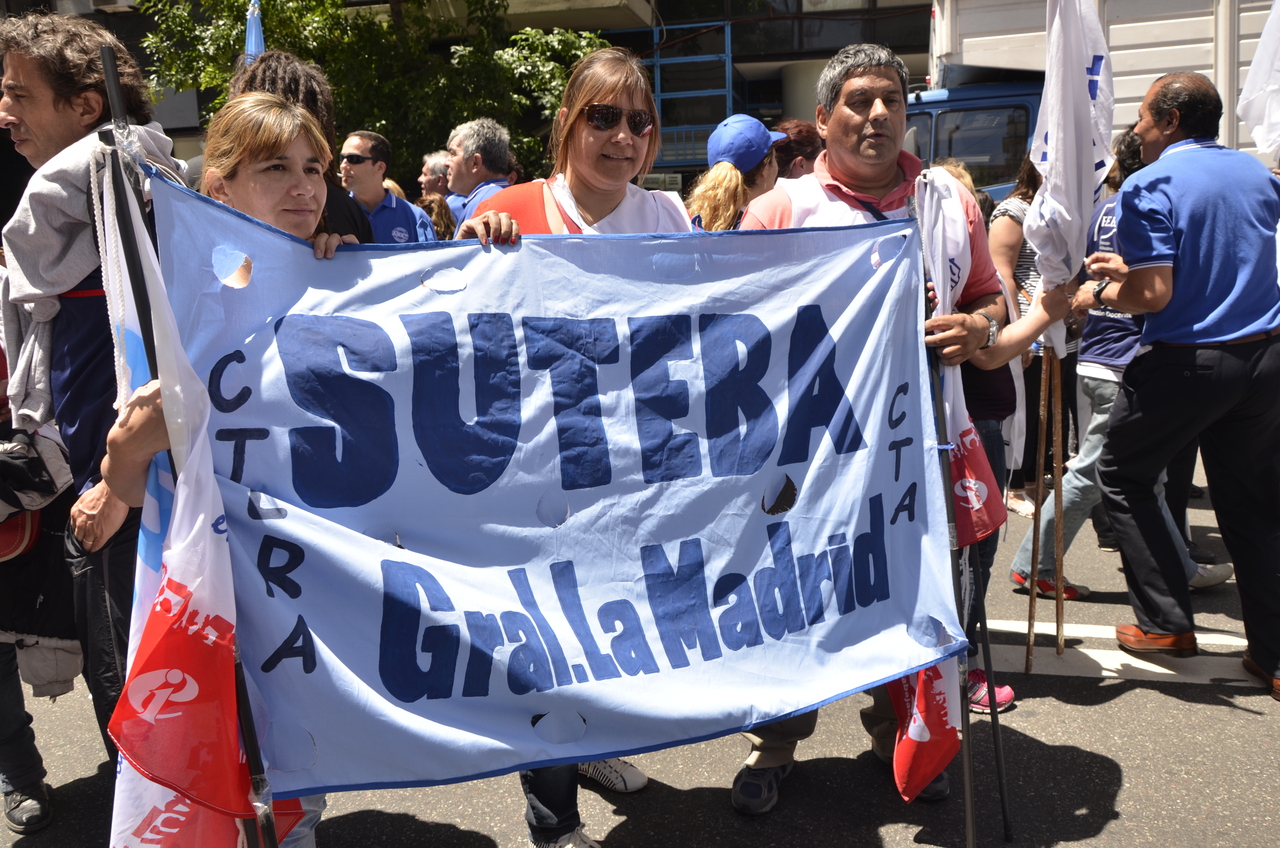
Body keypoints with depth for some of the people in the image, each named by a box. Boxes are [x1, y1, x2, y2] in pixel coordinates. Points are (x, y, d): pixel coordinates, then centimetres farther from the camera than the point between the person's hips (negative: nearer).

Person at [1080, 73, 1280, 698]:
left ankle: (1166, 622, 13)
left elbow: (1153, 294, -21)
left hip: (1187, 361, -6)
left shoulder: (1149, 185, -12)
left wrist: (1098, 294, -1)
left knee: (1123, 477, 14)